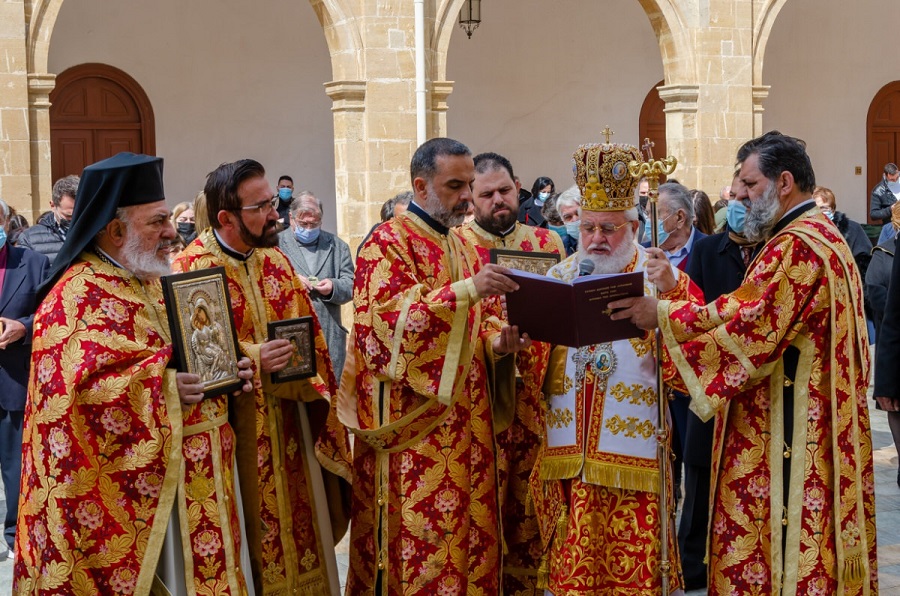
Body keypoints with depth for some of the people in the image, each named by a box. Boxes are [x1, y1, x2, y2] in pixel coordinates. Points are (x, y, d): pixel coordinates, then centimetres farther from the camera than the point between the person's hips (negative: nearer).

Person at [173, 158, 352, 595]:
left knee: (299, 520, 11)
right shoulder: (191, 270, -12)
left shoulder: (276, 261, 10)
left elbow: (308, 330, 14)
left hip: (288, 424, 6)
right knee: (253, 529, 1)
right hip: (236, 430, -6)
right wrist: (251, 360, -24)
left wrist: (308, 378, -4)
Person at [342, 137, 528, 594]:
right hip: (412, 423, -7)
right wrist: (467, 290, -27)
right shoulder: (387, 243, -7)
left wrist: (498, 342, -3)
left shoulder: (463, 244, 16)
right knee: (419, 541, -5)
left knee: (469, 531, 7)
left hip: (467, 422, 7)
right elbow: (390, 318, -21)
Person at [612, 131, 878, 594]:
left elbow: (751, 324, -23)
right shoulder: (820, 235, 17)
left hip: (786, 427, -10)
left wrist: (663, 316, -19)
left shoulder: (797, 246, -17)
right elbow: (757, 314, 16)